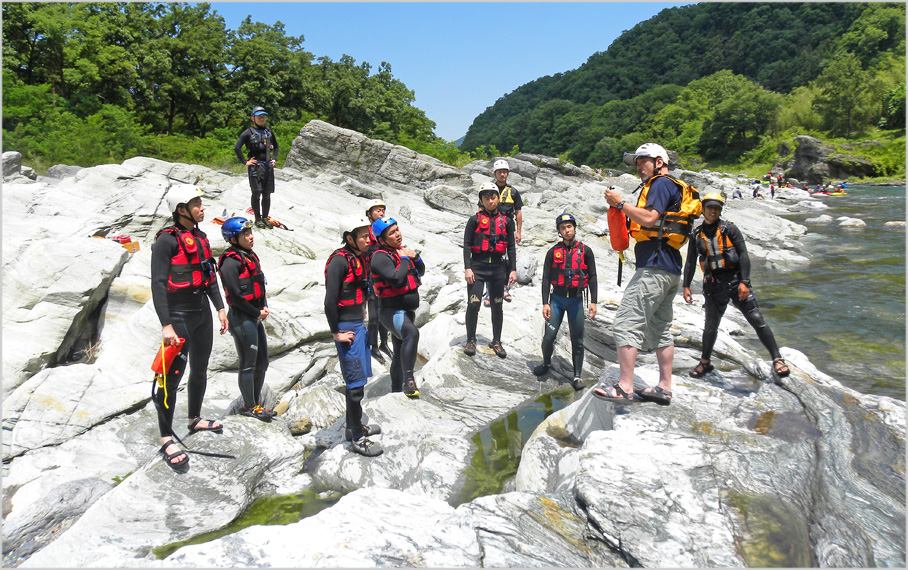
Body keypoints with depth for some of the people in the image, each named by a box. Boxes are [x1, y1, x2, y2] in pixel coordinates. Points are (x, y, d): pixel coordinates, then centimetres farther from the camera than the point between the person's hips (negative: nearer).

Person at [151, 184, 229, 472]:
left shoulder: (200, 237, 11)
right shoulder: (167, 240, -13)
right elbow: (158, 283, -18)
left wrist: (220, 308, 13)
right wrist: (166, 325, -23)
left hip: (203, 313, 8)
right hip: (179, 316, -8)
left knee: (200, 370, 18)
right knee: (172, 375, -6)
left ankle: (195, 419, 37)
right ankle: (166, 439, 3)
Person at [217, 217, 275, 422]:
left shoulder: (250, 256, 12)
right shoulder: (231, 261, -15)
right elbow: (235, 295, -19)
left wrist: (264, 307, 2)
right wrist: (256, 313, -11)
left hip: (255, 318, 9)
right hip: (241, 318, -9)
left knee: (262, 362, 15)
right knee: (248, 365, 0)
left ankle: (256, 403, 27)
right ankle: (249, 407, 13)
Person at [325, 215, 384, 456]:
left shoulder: (360, 259, 10)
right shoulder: (339, 260, -18)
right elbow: (330, 300, -21)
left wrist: (362, 317, 18)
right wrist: (336, 333, -17)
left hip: (359, 325, 9)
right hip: (347, 328, -9)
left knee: (357, 379, 19)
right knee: (355, 382, -3)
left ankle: (353, 426, 34)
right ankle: (357, 438, 7)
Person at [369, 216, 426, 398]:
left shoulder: (401, 250, 10)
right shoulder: (380, 257, -17)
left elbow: (420, 273, 18)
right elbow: (397, 280, -31)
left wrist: (416, 258, -1)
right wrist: (405, 259, -18)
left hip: (407, 310, 9)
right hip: (392, 311, -9)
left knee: (401, 354, 19)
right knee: (412, 333, -38)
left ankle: (396, 391, 34)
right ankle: (408, 380, -37)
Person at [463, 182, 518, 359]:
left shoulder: (506, 221, 10)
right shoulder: (475, 219, 2)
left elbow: (511, 247, 11)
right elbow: (467, 245, -1)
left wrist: (513, 269, 5)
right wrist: (467, 268, -10)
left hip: (498, 267, 3)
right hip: (477, 266, -2)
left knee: (497, 306, 9)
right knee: (473, 305, -7)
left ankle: (496, 342, 22)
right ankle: (471, 340, 10)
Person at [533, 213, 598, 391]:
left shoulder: (585, 251, 4)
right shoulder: (553, 252, 5)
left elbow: (592, 277, 5)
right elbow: (546, 279, 5)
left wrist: (593, 301, -2)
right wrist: (545, 303, -3)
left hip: (576, 300, 0)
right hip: (557, 299, 0)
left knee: (577, 340, 2)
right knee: (549, 336, -5)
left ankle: (577, 376, 10)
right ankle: (546, 363, 23)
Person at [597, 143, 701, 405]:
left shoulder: (662, 183, -6)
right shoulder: (672, 188, 25)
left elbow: (649, 218, -20)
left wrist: (620, 203, -11)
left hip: (654, 267, -11)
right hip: (670, 269, 11)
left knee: (627, 322, -13)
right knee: (660, 329, 13)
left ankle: (625, 387, -15)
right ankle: (664, 388, 17)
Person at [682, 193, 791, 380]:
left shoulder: (729, 229, 1)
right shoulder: (697, 234, 8)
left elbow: (743, 255, -4)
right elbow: (690, 262, 14)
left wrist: (744, 282, -14)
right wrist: (686, 286, 7)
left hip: (735, 280, -2)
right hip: (713, 285, 2)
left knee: (756, 319, -8)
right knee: (711, 326, 9)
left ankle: (777, 359, -2)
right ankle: (705, 363, 26)